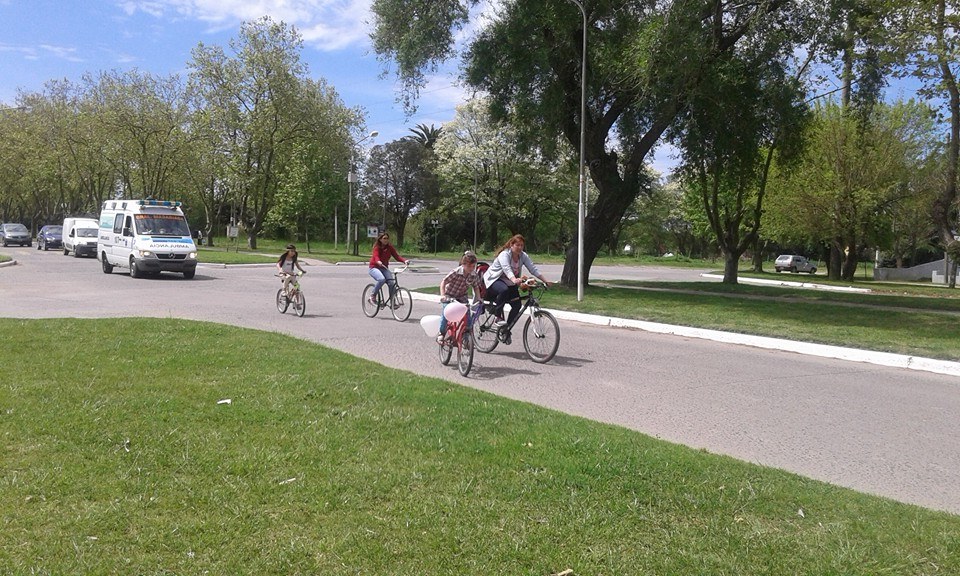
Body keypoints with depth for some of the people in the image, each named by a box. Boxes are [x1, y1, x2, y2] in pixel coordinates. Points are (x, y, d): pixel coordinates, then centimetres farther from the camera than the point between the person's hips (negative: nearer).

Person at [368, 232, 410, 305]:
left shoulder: (390, 247, 0)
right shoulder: (377, 247, -12)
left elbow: (397, 256, -8)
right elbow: (376, 256, -29)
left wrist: (405, 260, -27)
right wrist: (378, 262, -52)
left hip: (384, 268, 4)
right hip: (374, 268, -4)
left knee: (392, 283, -18)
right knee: (382, 279, -34)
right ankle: (373, 296, -16)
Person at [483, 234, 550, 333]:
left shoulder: (523, 256, -7)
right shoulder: (504, 254, -25)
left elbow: (533, 269, -11)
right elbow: (507, 269, -43)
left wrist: (545, 281, -21)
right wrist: (514, 280, -61)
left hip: (509, 283, 7)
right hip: (494, 280, -6)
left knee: (517, 305, -9)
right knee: (504, 290, -39)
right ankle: (498, 318, -26)